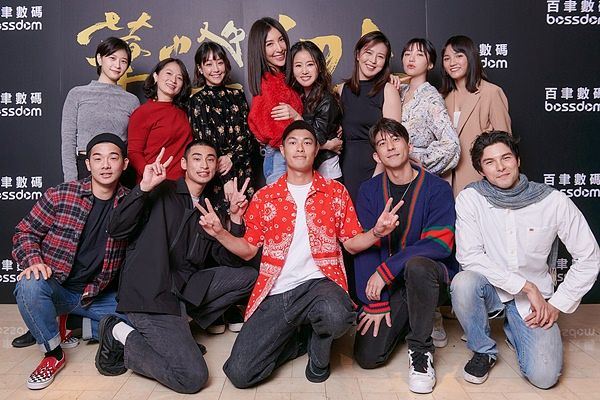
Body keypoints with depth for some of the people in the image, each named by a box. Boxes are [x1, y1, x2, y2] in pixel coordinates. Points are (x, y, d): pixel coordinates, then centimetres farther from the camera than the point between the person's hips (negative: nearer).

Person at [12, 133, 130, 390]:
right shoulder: (60, 195, -7)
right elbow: (25, 231, 1)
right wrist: (33, 261, -19)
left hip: (99, 296, 2)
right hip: (56, 289, -1)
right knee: (30, 285, -33)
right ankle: (53, 354, -8)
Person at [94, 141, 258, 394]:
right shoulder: (161, 193, 0)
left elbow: (230, 262, 9)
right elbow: (116, 230, -11)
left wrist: (234, 217, -3)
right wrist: (144, 188, -21)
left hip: (186, 287, 7)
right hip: (150, 293, -7)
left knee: (249, 276, -4)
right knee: (193, 377, -18)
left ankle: (179, 322, -1)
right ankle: (121, 335, 3)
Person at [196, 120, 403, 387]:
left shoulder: (335, 191, 8)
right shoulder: (263, 197, 10)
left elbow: (352, 242, 9)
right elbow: (248, 249, 12)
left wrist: (377, 232, -11)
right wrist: (219, 233, -6)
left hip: (318, 282, -1)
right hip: (274, 294, 2)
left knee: (336, 317, -39)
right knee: (240, 374, -12)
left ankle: (318, 345, 2)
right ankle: (299, 340, 17)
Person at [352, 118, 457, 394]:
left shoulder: (437, 189, -7)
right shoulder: (369, 191, 1)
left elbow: (440, 243, -18)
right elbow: (363, 247, -4)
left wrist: (386, 269, -24)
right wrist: (376, 302, -11)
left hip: (430, 277, -3)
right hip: (387, 285, 3)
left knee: (416, 265, -38)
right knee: (367, 356, -11)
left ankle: (421, 349, -14)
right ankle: (416, 320, 21)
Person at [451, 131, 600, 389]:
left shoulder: (555, 202, -10)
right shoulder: (470, 199, -12)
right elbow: (469, 256, -17)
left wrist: (557, 304, -6)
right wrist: (526, 286, -20)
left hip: (535, 297, 1)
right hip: (490, 288, 0)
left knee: (544, 376, -16)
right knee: (463, 282, -35)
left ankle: (513, 330, 19)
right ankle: (483, 351, -4)